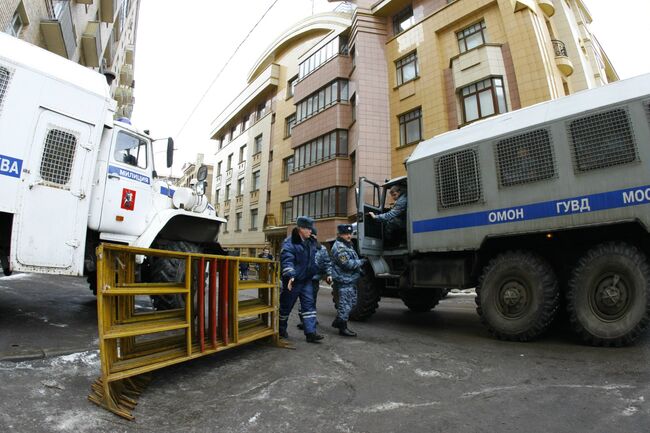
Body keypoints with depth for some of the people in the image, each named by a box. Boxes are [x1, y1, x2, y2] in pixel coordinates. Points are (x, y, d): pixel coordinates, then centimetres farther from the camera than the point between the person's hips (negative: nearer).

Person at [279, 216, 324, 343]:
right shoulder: (289, 242, -16)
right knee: (286, 305, 9)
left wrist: (315, 273, 23)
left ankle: (310, 332, 5)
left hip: (306, 280, 6)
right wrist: (290, 276, -39)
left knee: (309, 304, 1)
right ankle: (281, 329, 30)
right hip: (293, 280, -6)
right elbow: (287, 260, -28)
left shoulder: (311, 242, 10)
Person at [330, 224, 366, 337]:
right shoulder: (339, 247, -17)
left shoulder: (348, 245, 17)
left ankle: (337, 321, 29)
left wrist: (359, 270, 14)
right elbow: (347, 264, -25)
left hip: (351, 280, 11)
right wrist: (361, 262, -13)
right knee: (345, 304, -4)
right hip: (344, 280, -11)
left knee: (352, 302, 18)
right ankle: (342, 327, 7)